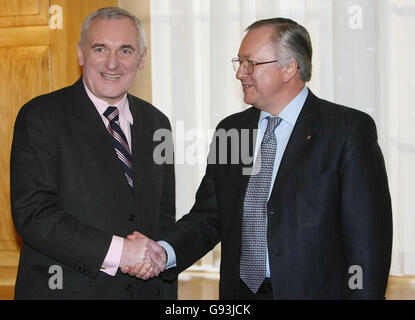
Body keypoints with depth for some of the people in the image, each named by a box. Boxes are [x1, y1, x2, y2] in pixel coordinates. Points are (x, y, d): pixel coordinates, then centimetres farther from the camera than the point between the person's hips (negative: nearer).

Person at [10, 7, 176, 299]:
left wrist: (158, 255, -7)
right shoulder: (41, 117, -9)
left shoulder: (156, 123, 7)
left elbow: (164, 217, 12)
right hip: (64, 289, -4)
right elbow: (32, 213, -18)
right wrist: (115, 250, -24)